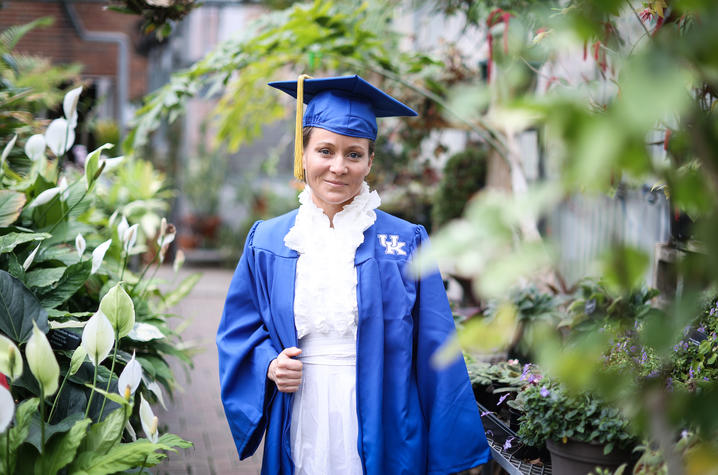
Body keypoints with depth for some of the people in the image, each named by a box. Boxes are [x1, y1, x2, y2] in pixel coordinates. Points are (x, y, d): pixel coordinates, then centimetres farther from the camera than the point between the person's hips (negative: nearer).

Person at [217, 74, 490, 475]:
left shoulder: (405, 243, -2)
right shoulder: (268, 242, 4)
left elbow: (434, 352, -3)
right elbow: (238, 331, 11)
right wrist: (268, 366, -10)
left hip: (382, 431, -2)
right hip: (301, 432, 2)